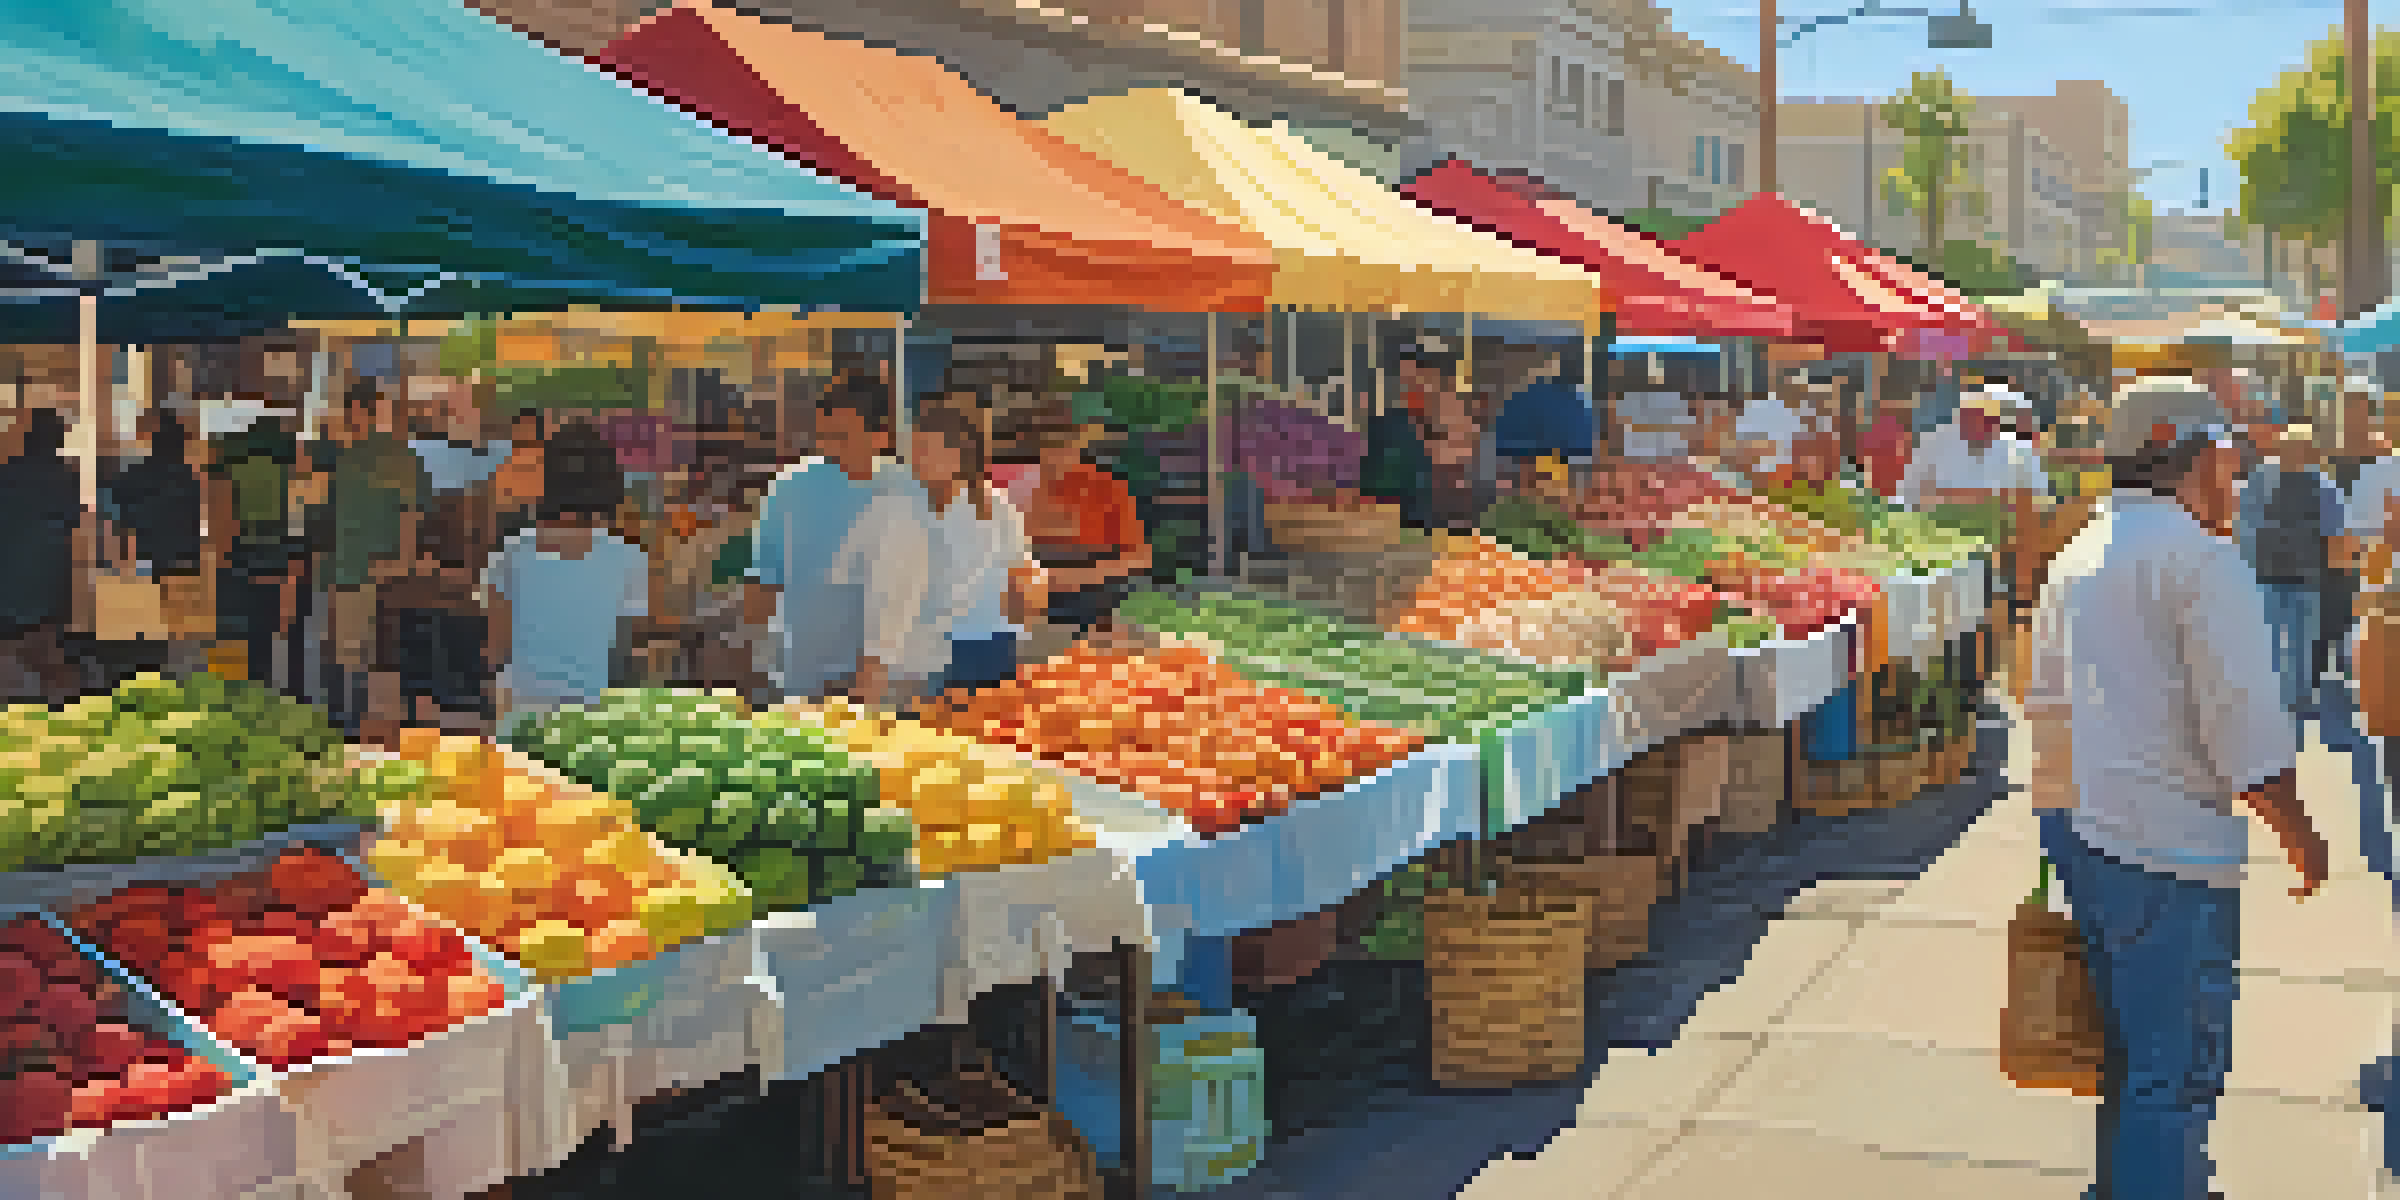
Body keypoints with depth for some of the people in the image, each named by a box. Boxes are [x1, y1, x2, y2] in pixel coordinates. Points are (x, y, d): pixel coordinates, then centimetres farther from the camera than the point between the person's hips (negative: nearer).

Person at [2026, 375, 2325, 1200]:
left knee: (2133, 1045, 21)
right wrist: (2298, 833, -5)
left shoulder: (2078, 557, 14)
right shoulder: (2201, 558, -12)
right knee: (2178, 1069, -2)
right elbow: (2241, 721, -15)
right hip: (2166, 850, -9)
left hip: (2076, 827, 9)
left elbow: (2045, 703, 20)